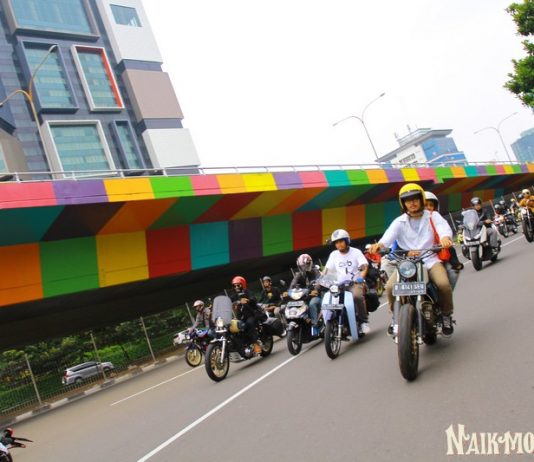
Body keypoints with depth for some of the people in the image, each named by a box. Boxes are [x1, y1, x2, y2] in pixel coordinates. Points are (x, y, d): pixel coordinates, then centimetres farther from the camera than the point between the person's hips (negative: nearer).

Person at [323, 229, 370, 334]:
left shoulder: (356, 252, 2)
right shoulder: (333, 255, 11)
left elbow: (365, 266, -9)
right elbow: (327, 269, 5)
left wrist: (361, 277, -29)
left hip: (355, 282, -3)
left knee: (357, 296, -35)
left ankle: (364, 321, -17)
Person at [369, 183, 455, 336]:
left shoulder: (433, 216, 6)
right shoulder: (399, 222, 8)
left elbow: (444, 227, -15)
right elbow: (389, 235, -12)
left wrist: (445, 237, -41)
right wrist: (380, 244, -36)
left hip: (431, 260, -1)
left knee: (444, 284, -29)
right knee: (390, 286, -22)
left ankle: (446, 315, 1)